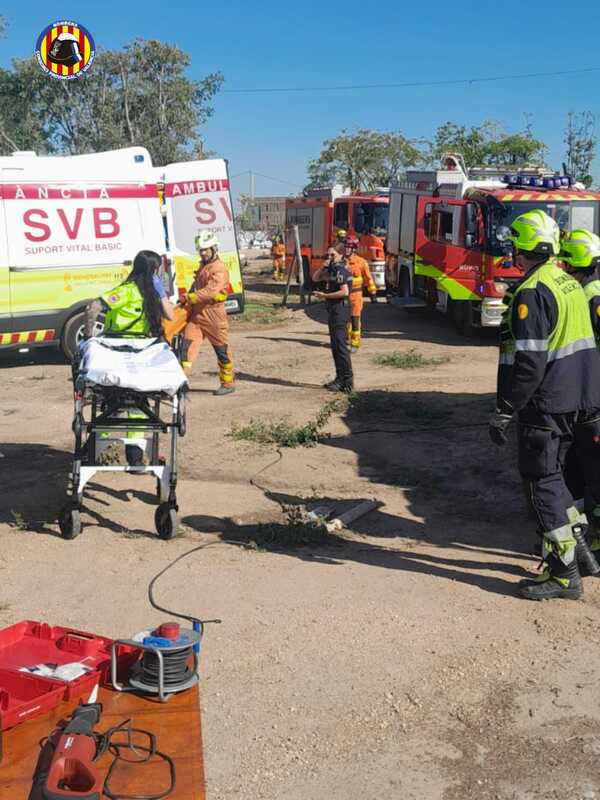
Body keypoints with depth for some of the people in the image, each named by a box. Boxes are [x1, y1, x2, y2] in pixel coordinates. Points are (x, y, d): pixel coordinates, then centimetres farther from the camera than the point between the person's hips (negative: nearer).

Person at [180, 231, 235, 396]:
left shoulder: (219, 269, -11)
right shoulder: (202, 267, 19)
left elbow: (210, 291, -24)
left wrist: (190, 297, -24)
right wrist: (188, 300, 15)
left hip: (213, 314, -8)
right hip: (196, 313, 8)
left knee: (222, 350, 3)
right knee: (188, 345, -4)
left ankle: (228, 383, 15)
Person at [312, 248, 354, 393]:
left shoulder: (340, 270, -13)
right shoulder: (332, 269, 17)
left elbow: (344, 292, -23)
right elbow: (315, 278, 19)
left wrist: (325, 295, -17)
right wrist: (323, 267, 2)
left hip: (340, 310, -10)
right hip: (334, 310, 10)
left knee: (340, 345, -10)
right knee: (335, 346, 14)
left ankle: (347, 382, -10)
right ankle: (340, 378, 20)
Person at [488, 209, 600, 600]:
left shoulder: (532, 293, -19)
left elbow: (528, 363, -24)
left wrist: (503, 412, -19)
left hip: (544, 404, -9)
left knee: (542, 481, -1)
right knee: (553, 473, 22)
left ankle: (565, 574, 3)